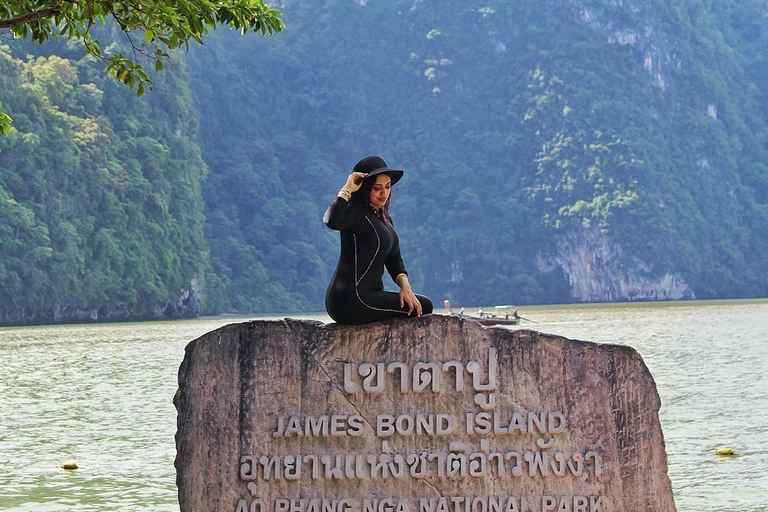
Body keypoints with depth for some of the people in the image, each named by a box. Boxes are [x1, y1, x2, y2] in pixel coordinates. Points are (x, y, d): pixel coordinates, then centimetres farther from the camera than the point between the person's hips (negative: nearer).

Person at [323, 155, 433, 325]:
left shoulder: (382, 217, 18)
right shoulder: (354, 213, -11)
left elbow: (394, 259, 17)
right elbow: (332, 222, -34)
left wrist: (405, 286, -1)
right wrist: (347, 190, -23)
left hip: (367, 294, 10)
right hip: (351, 301, -10)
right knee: (423, 306, -9)